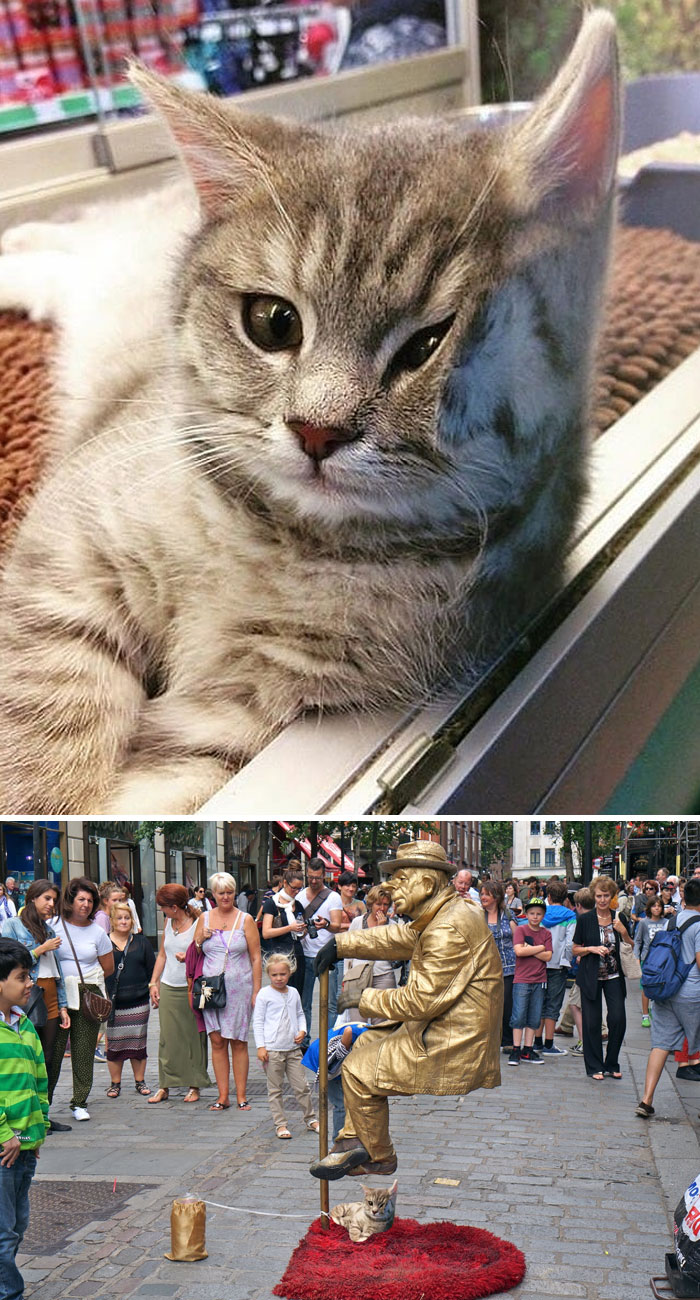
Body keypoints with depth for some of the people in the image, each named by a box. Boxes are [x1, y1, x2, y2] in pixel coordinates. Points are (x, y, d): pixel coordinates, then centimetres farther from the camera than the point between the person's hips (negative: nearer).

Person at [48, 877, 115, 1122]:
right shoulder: (54, 926, 1)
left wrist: (85, 981, 5)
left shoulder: (97, 933, 5)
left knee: (84, 1051, 3)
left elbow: (108, 968, 13)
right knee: (53, 1049, -3)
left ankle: (79, 1102, 12)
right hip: (57, 996, -1)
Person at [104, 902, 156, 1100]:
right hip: (112, 1003, -2)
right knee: (114, 1043, 3)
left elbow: (152, 969, 11)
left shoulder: (141, 942, 8)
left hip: (138, 1002, 2)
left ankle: (140, 1081, 17)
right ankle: (115, 1083, 15)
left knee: (138, 1042, 6)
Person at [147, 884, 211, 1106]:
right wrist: (153, 983, 13)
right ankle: (164, 1085, 9)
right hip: (168, 987, 5)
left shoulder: (197, 925, -8)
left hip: (190, 988, -5)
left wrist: (188, 957, -21)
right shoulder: (168, 923, 11)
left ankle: (194, 1085, 11)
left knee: (193, 1036, 2)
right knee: (167, 1037, 4)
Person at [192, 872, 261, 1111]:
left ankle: (241, 1096, 6)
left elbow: (256, 958, 2)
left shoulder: (245, 919, 3)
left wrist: (256, 991, -5)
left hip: (239, 987, -2)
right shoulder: (204, 919, 11)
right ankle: (223, 1096, 7)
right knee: (217, 1041, 1)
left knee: (238, 1042, -1)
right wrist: (201, 939, -4)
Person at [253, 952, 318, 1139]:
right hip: (272, 1049, -4)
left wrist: (302, 1030, 3)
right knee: (275, 1089, 2)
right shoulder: (264, 994, -4)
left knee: (301, 1086, 7)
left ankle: (310, 1118, 22)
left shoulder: (293, 993, 10)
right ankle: (280, 1124, 10)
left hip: (293, 1048, 4)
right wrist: (260, 1046, -9)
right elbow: (258, 1021, -4)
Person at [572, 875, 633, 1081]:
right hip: (591, 977, -2)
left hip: (614, 976, 2)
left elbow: (631, 948, 9)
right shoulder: (585, 920, -2)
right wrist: (592, 949, -15)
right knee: (592, 1023, 0)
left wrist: (623, 932, -9)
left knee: (618, 1019, -5)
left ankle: (611, 1064, 12)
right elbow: (575, 950, 3)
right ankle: (594, 1067, 13)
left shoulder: (619, 919, 5)